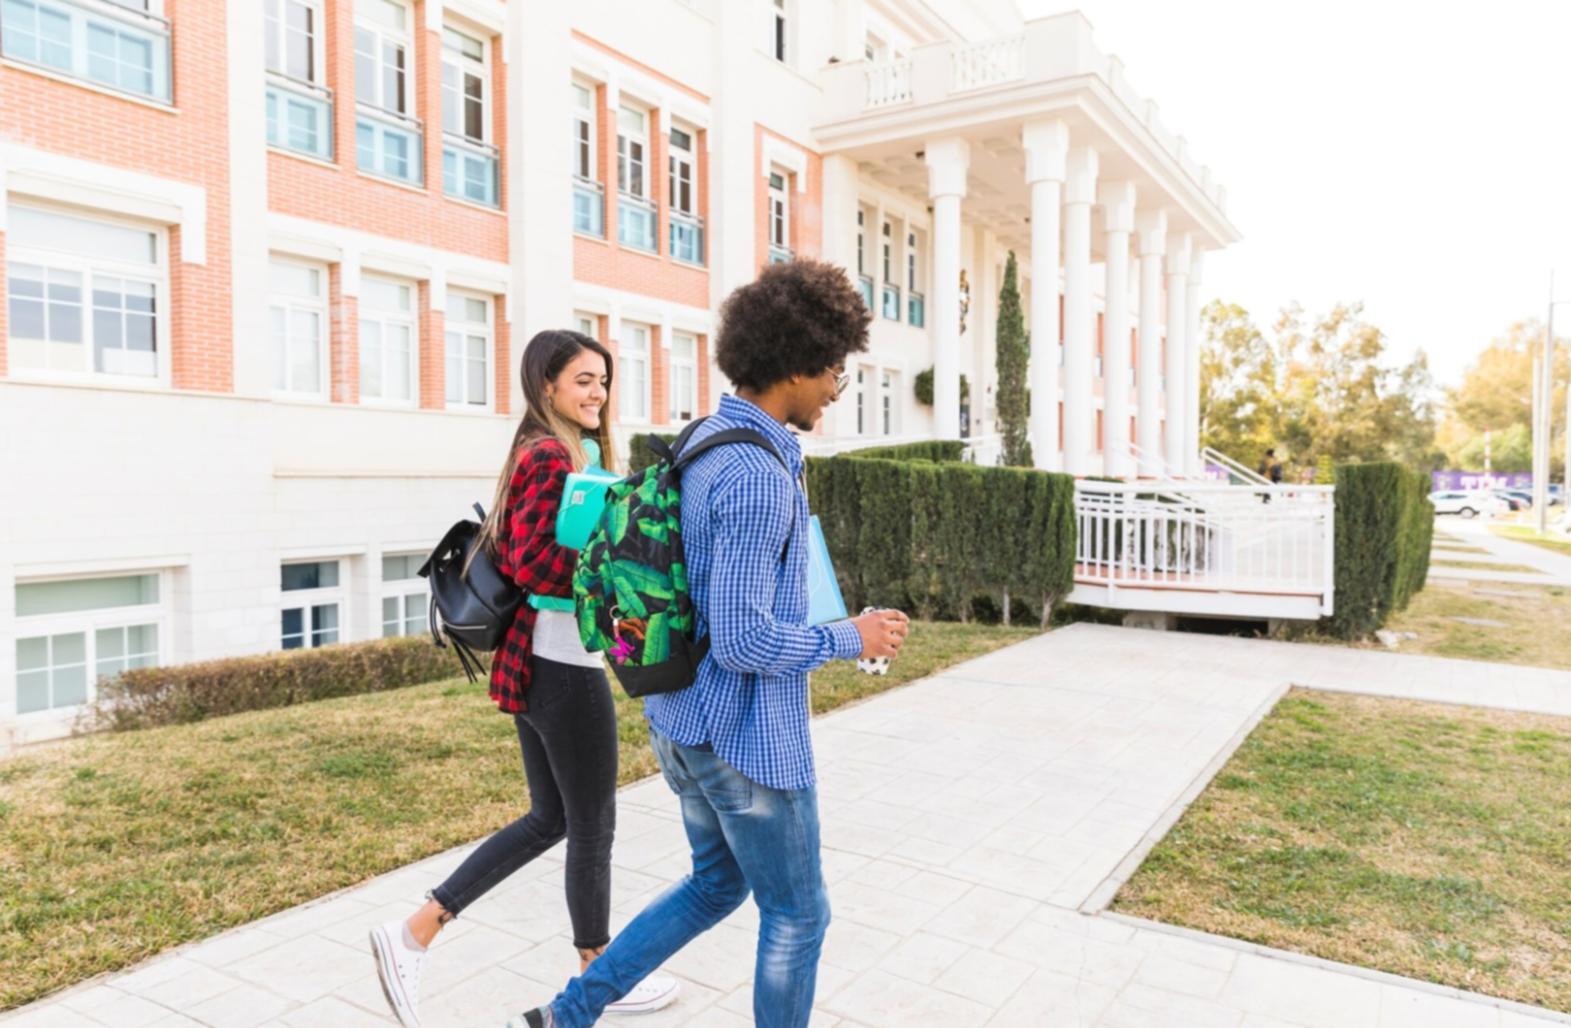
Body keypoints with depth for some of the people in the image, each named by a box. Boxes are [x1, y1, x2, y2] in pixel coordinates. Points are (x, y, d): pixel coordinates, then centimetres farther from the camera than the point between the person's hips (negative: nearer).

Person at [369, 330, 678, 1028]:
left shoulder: (534, 453, 13)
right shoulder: (557, 459, -17)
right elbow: (536, 564, -25)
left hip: (530, 661, 10)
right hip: (565, 668, -10)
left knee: (549, 818, 19)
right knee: (592, 825, 8)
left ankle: (414, 932, 21)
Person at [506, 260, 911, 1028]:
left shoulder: (706, 447, 6)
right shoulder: (757, 477, -26)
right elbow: (742, 641, -28)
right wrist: (851, 639, -14)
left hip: (686, 718, 9)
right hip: (748, 736, -9)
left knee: (718, 885, 28)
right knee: (797, 915, 14)